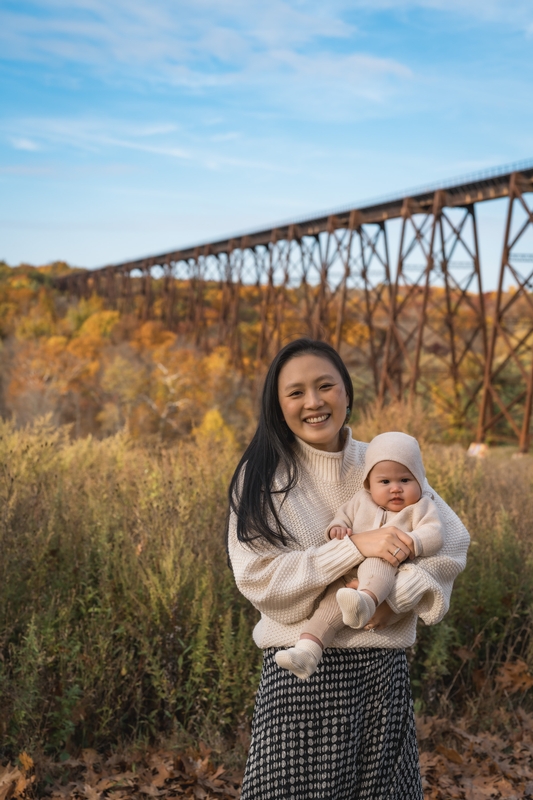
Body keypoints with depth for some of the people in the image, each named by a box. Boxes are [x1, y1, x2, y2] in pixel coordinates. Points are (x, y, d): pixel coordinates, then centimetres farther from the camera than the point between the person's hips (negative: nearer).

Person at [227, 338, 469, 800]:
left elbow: (452, 540, -3)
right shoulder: (262, 476, -5)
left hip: (384, 671, 3)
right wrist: (357, 546, -21)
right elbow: (258, 578, -15)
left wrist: (398, 594, -20)